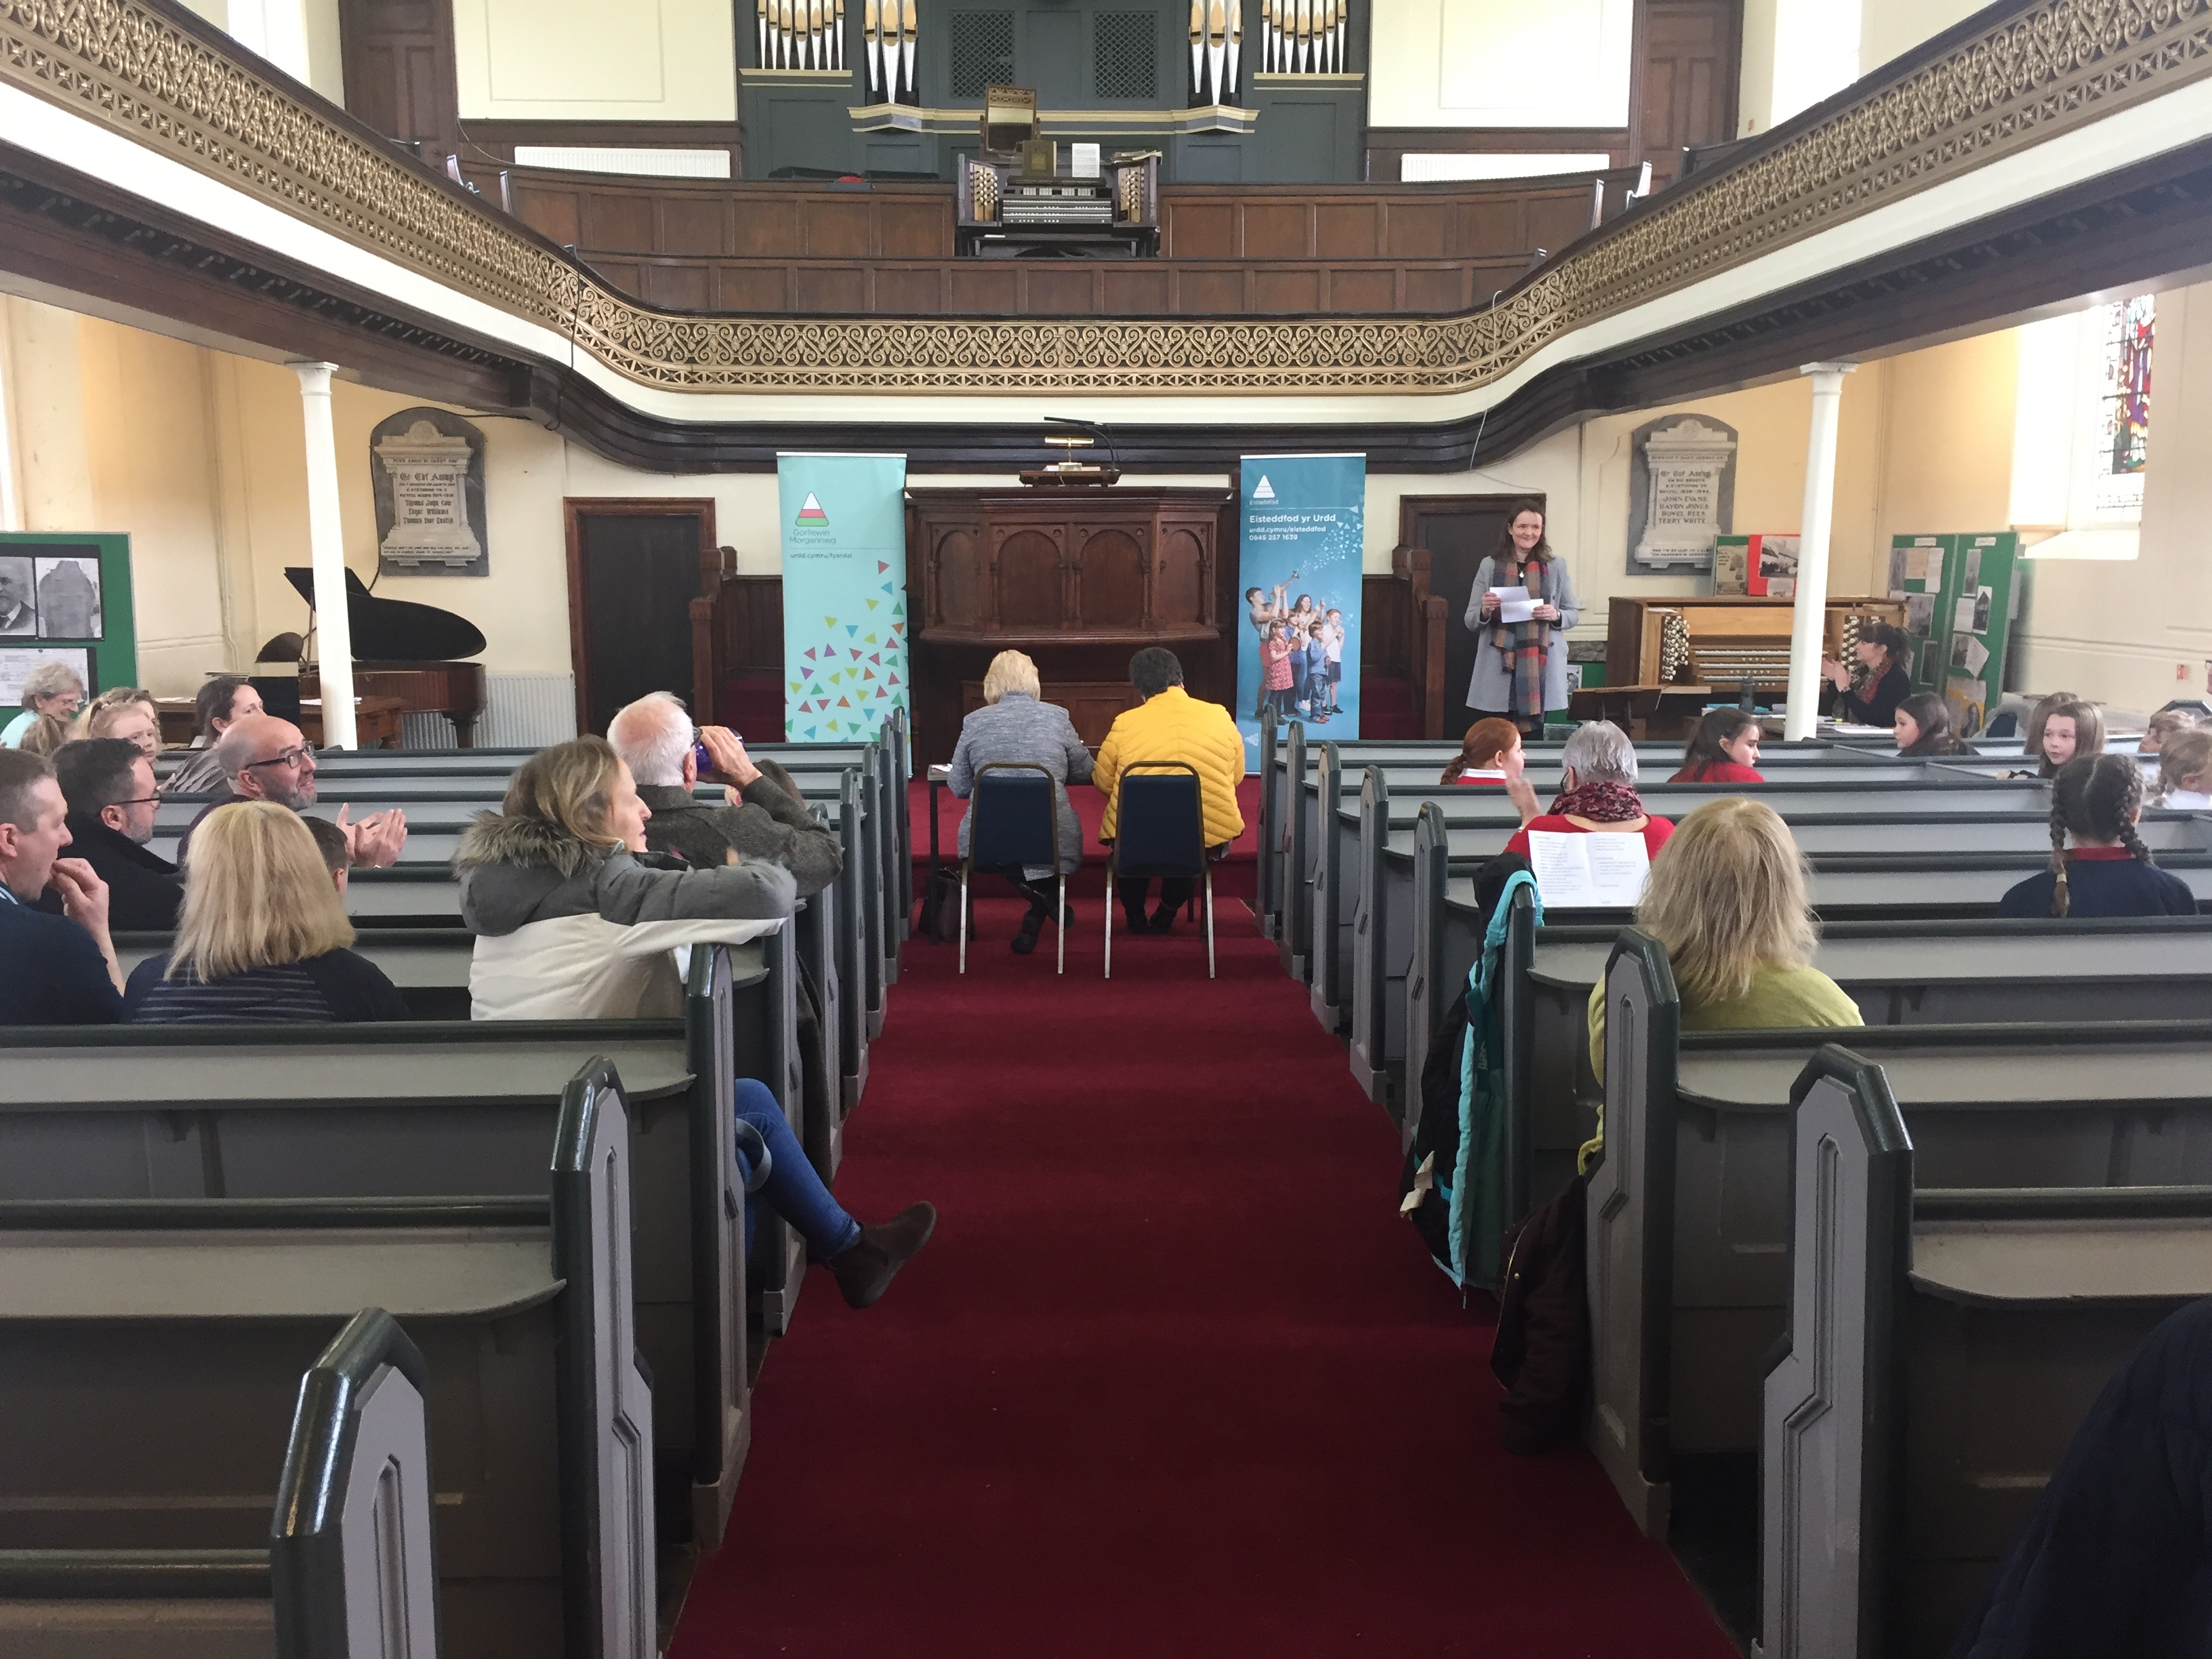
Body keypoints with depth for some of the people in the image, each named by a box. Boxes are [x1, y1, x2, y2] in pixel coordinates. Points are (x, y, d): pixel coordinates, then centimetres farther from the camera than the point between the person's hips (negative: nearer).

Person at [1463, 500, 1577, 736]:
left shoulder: (1556, 566, 8)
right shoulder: (1490, 566, 7)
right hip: (1498, 671, 0)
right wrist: (1485, 611, -12)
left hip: (1543, 669, 0)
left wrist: (1556, 616, -9)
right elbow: (1470, 622, 9)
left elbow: (1574, 614, 13)